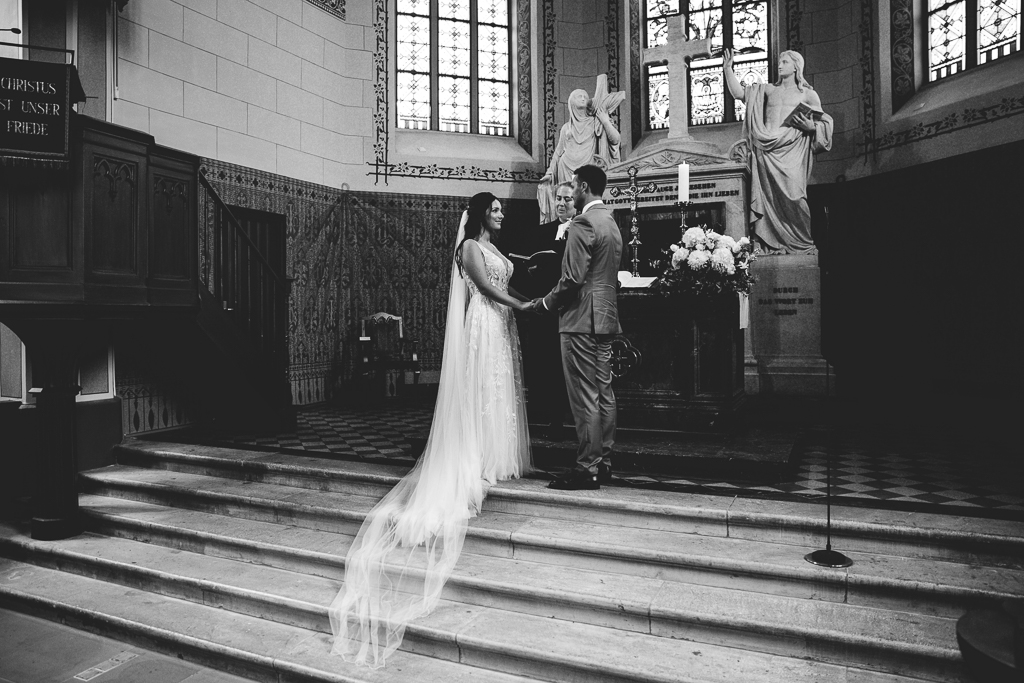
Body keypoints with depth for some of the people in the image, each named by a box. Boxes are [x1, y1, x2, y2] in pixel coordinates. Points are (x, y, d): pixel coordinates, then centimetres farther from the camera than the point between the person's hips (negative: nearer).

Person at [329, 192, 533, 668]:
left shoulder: (493, 248, 21)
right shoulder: (470, 246, -5)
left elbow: (503, 286, 15)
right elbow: (488, 288, -13)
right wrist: (524, 304, -12)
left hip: (503, 326, 9)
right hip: (484, 325, -9)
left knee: (501, 391, 7)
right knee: (482, 392, -7)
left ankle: (497, 456, 13)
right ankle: (481, 463, -3)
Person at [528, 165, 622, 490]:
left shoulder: (583, 223, -13)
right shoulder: (611, 223, 18)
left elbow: (573, 279, -19)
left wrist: (546, 302, -4)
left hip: (582, 319, -10)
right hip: (605, 317, 10)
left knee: (585, 398, -5)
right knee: (604, 393, 12)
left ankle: (587, 469, 1)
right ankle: (603, 462, 20)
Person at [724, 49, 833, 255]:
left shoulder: (807, 94, 15)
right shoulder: (768, 90, 22)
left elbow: (826, 123, 12)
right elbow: (738, 93, 14)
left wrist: (811, 126, -9)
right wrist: (728, 68, 7)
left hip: (792, 149, -3)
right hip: (767, 149, 3)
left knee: (792, 194, -16)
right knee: (770, 196, -5)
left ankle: (802, 244, -8)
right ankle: (775, 244, -2)